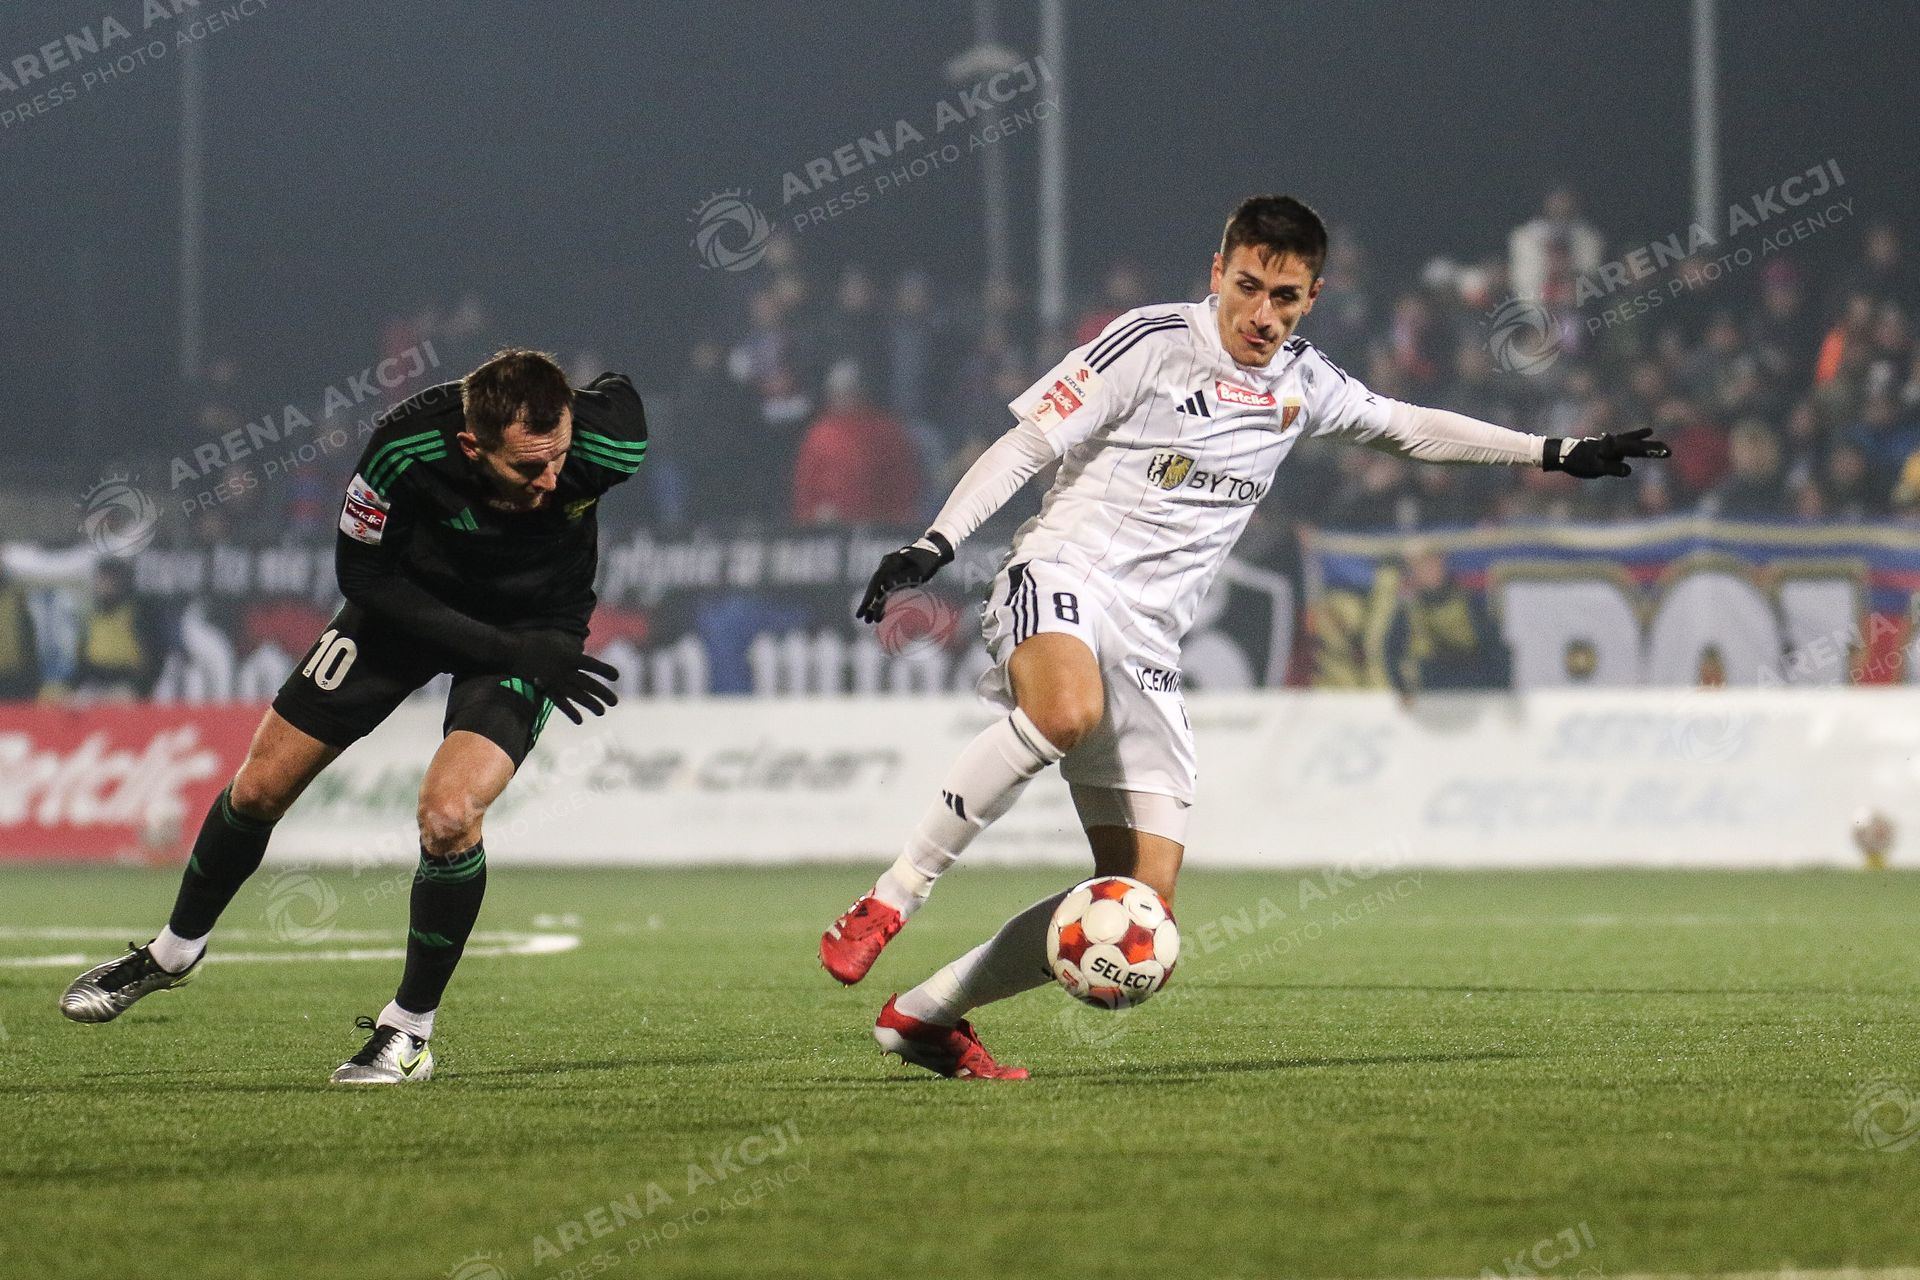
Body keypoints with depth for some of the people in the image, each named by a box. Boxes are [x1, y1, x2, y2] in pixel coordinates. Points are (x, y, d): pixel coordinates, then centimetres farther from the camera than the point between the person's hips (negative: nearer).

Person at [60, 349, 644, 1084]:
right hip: (411, 602, 1)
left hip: (532, 624, -1)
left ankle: (410, 1031, -2)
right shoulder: (405, 446, -35)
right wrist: (505, 653, -27)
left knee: (448, 815, -23)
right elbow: (364, 576, -20)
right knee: (261, 787, 7)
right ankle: (177, 951, 36)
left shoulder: (603, 440, -35)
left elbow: (618, 397, -8)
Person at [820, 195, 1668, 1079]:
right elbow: (1027, 445, -3)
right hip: (1063, 576, -6)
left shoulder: (1302, 383, 16)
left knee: (1142, 902, -6)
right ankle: (891, 899, -33)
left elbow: (1409, 427, 32)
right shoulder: (1152, 342, -2)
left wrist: (1556, 455, 30)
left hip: (1146, 650, 6)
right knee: (1068, 711, -43)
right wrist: (935, 544, -15)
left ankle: (927, 1014, 4)